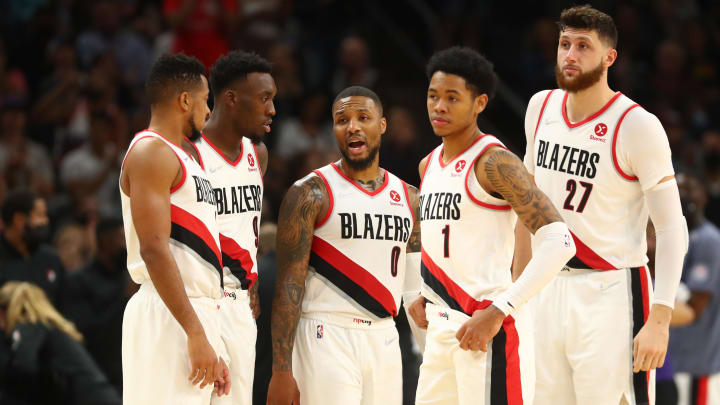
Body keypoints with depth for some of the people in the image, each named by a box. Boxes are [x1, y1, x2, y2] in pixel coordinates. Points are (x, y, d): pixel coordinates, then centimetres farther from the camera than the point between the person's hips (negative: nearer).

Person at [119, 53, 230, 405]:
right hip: (168, 316, -10)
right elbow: (154, 250, -18)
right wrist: (196, 334, -22)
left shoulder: (181, 158, 22)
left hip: (196, 313, 10)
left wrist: (209, 349, 21)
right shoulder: (150, 152, -9)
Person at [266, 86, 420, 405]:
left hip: (384, 340, 6)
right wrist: (282, 370, -15)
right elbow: (288, 286, -8)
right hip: (328, 339, -6)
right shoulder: (310, 193, -4)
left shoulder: (408, 198, 13)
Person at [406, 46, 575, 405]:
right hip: (441, 328, 8)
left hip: (488, 328, -8)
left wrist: (499, 311, -22)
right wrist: (423, 295, 15)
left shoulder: (494, 163, -12)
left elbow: (559, 242, -19)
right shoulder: (428, 166, 14)